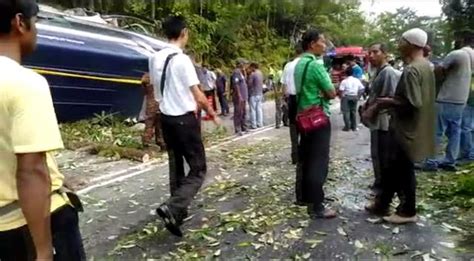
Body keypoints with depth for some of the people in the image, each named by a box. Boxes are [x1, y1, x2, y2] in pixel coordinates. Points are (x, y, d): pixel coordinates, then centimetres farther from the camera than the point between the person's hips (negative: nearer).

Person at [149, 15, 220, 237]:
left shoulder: (156, 59, 5)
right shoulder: (182, 59, -17)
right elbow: (198, 96, -16)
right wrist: (212, 113, 1)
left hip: (166, 117, 8)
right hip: (184, 119, -8)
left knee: (176, 165, 19)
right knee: (198, 169, 1)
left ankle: (178, 211, 28)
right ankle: (171, 208, -13)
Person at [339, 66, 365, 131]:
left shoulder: (344, 81, -10)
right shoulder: (357, 80, 3)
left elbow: (341, 90, -19)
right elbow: (362, 89, 0)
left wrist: (341, 96, -4)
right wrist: (358, 95, 9)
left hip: (346, 97, -5)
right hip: (354, 97, 5)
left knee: (346, 112, 1)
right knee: (353, 111, 14)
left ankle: (347, 127, 0)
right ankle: (354, 127, 18)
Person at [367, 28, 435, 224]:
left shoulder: (411, 70, -21)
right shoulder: (426, 66, 10)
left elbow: (413, 103, -27)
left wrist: (389, 102, -13)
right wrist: (394, 102, 14)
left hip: (407, 130, -10)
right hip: (413, 128, 10)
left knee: (404, 171, 4)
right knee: (392, 168, 17)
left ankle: (407, 212, 20)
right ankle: (382, 204, 28)